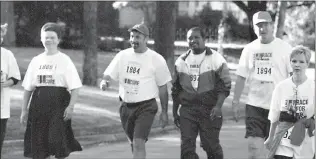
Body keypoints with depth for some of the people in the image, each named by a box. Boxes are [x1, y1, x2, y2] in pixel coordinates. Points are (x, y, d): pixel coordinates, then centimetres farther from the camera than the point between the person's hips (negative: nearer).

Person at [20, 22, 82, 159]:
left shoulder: (64, 60, -1)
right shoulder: (36, 60, 10)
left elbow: (75, 87, -6)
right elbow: (28, 87, 14)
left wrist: (71, 106, -18)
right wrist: (24, 110, 10)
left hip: (58, 103, -4)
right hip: (39, 104, 4)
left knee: (58, 142, -7)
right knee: (39, 143, 4)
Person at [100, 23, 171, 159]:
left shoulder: (156, 60, -5)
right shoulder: (122, 56, 4)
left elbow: (162, 88, 1)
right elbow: (108, 75, 2)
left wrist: (164, 112, 2)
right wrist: (104, 82, -23)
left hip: (146, 107, -4)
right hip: (126, 106, 5)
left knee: (138, 143, -17)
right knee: (133, 143, 16)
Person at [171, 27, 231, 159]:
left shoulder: (215, 59, -2)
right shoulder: (181, 61, 11)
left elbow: (225, 85, -6)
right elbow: (176, 90, 18)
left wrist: (218, 106, -18)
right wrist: (174, 112, 16)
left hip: (209, 110, -3)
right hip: (187, 109, 3)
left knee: (211, 145, -1)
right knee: (186, 147, -5)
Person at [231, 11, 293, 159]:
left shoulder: (284, 47, -2)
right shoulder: (249, 49, 8)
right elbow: (241, 77, 10)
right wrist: (235, 102, 5)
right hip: (254, 106, 2)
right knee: (254, 145, -5)